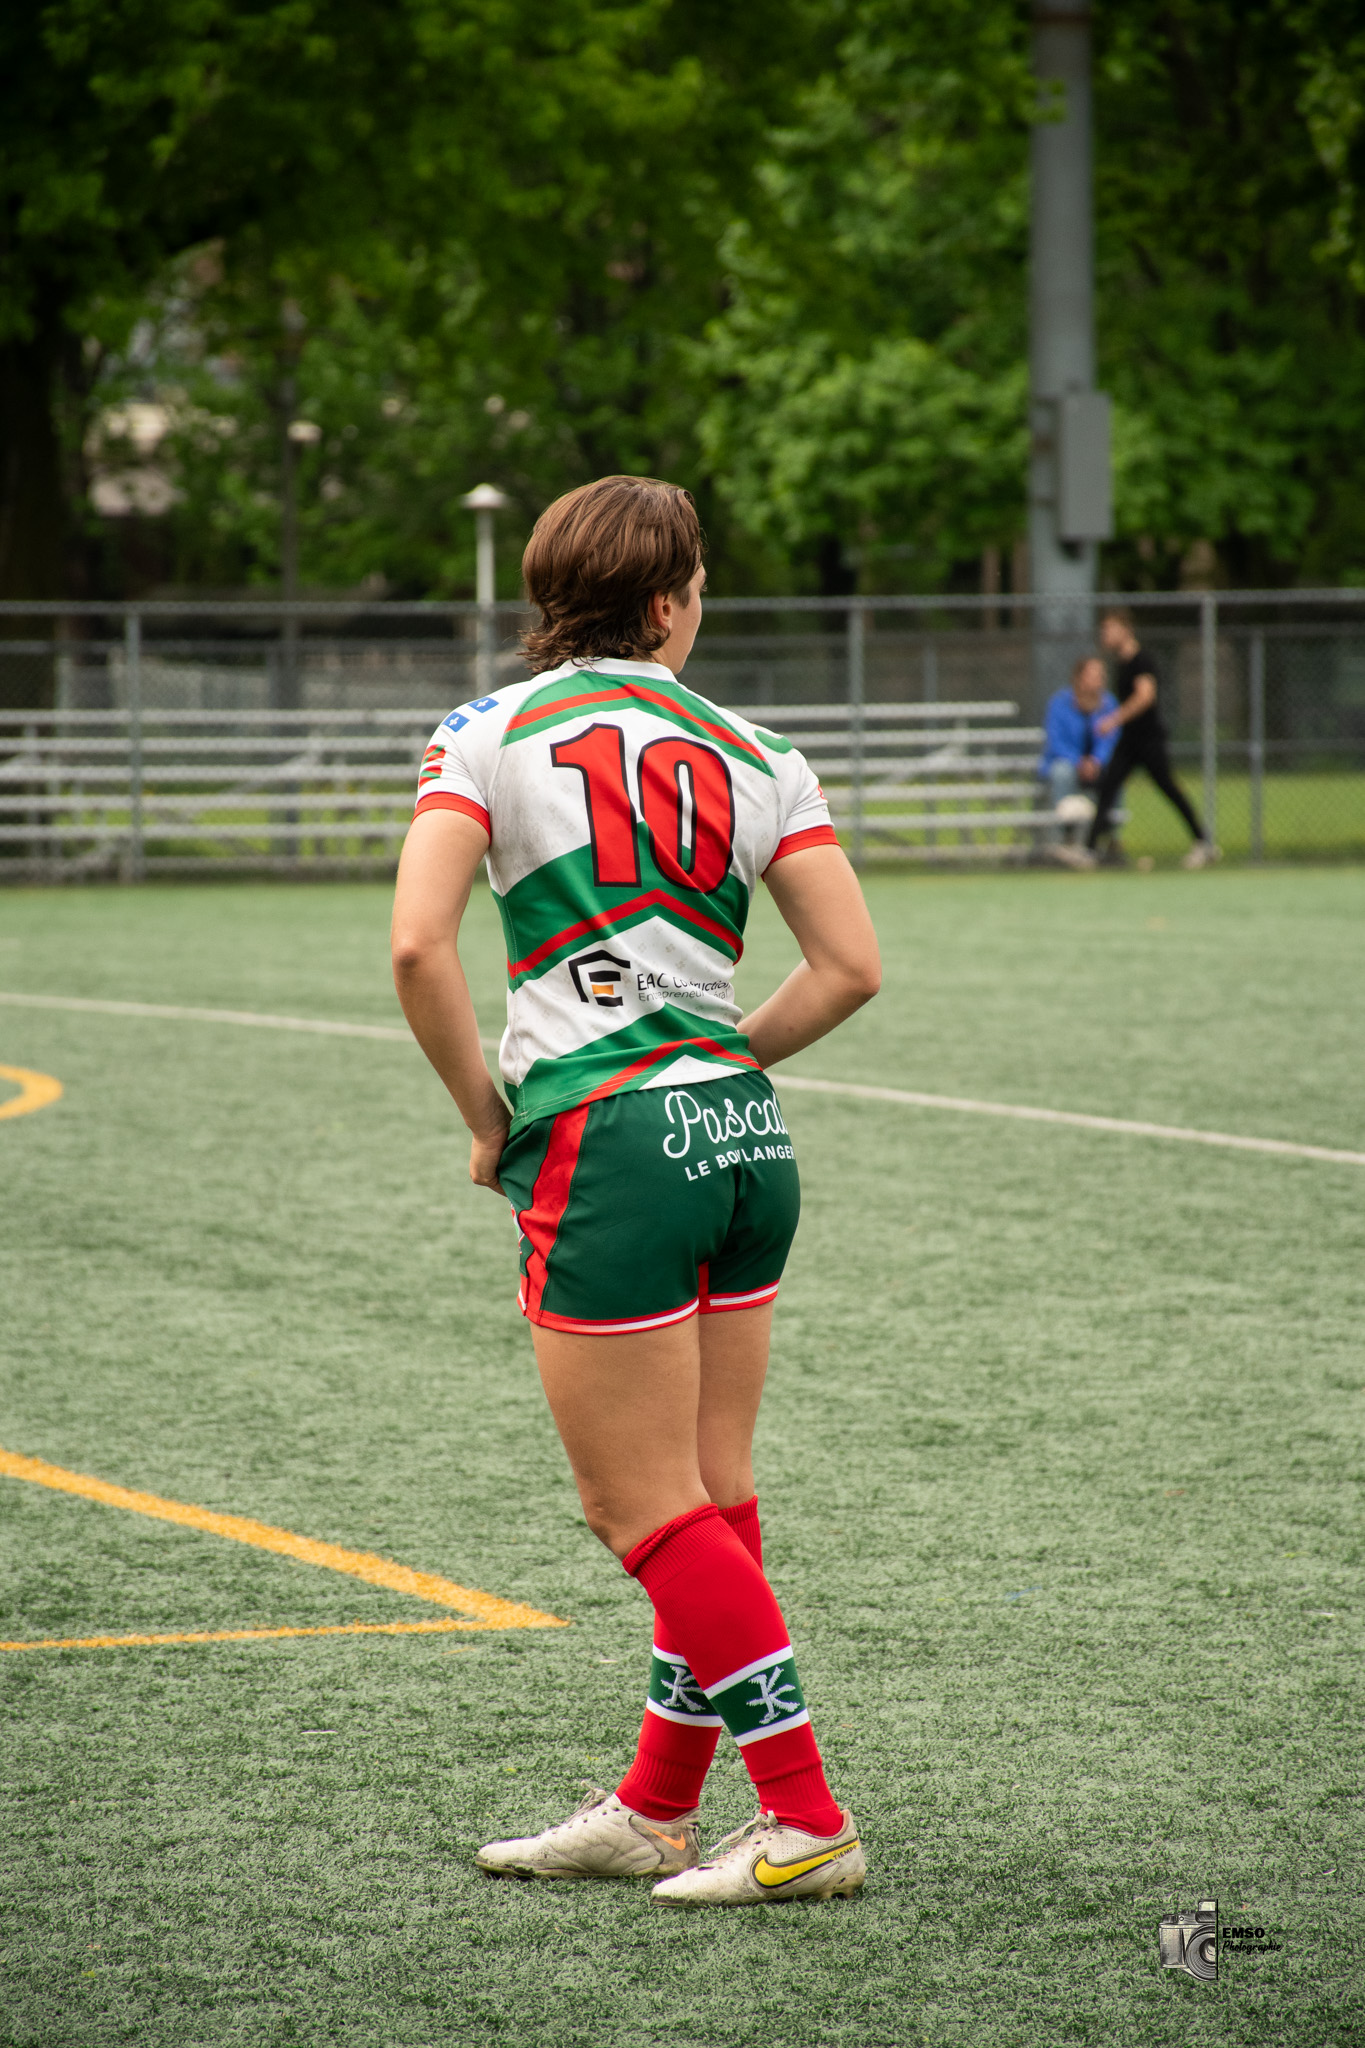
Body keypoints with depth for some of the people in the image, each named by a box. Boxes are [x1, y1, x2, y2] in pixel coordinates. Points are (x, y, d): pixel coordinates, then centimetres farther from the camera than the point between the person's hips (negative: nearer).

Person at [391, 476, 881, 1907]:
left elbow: (418, 946, -13)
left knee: (650, 1511, -1)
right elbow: (851, 967, 2)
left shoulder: (488, 733, -1)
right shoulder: (751, 754, 8)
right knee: (712, 1493, 13)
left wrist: (488, 1120, -2)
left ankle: (806, 1822, -3)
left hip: (605, 1146, -5)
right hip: (745, 1142, 5)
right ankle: (655, 1812, 22)